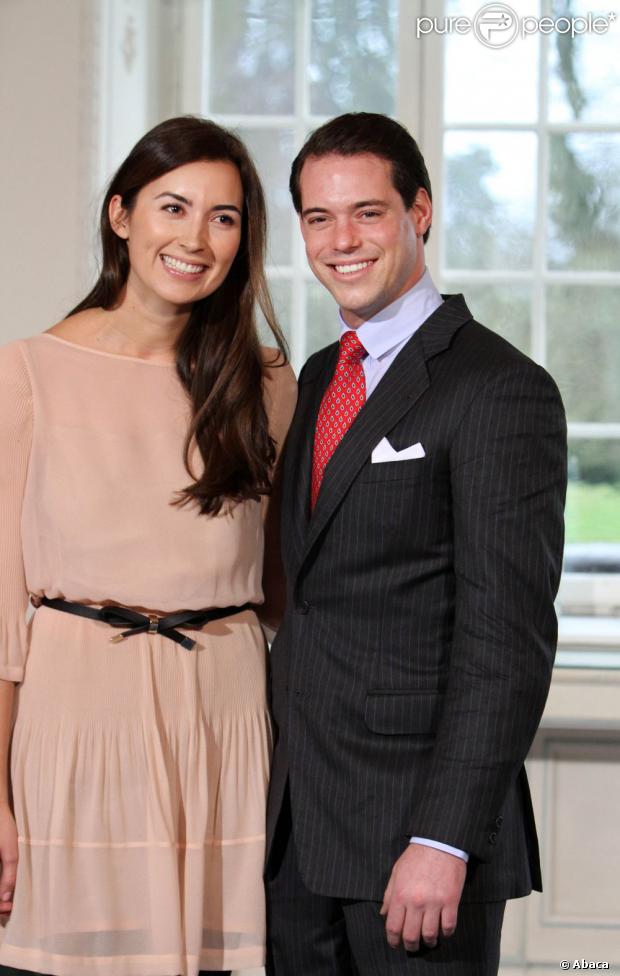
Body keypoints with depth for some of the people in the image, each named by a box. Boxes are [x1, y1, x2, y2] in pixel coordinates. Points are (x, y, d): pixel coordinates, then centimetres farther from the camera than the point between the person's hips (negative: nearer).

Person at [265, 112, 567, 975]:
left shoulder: (500, 391, -11)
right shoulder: (320, 378, 15)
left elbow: (509, 637, -17)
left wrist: (443, 840, -21)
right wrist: (278, 791, 12)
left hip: (418, 824, -7)